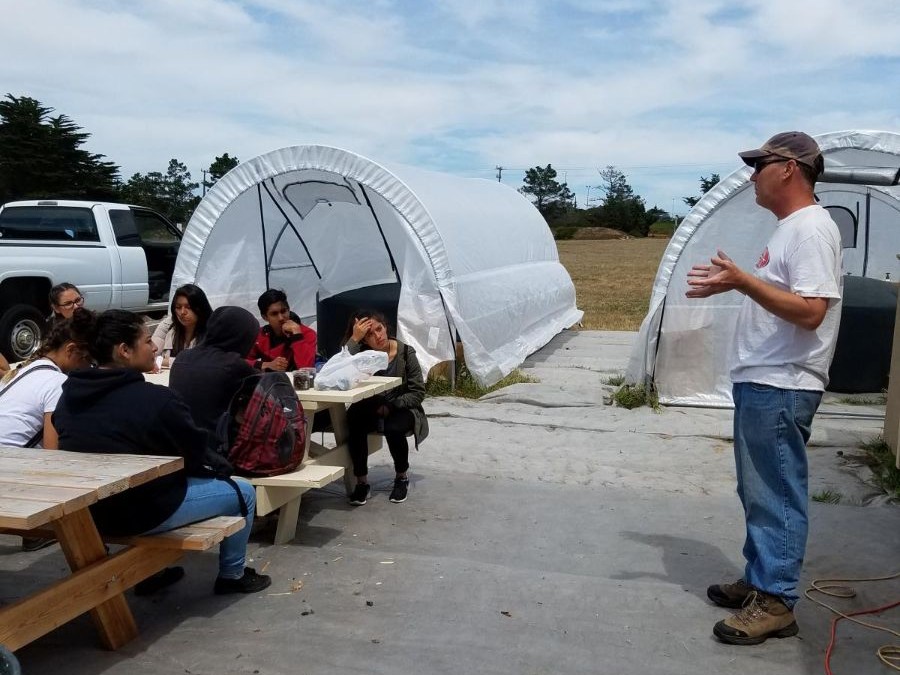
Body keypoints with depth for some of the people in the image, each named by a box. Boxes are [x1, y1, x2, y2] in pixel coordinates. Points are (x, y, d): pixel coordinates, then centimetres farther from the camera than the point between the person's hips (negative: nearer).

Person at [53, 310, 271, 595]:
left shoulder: (69, 395, 2)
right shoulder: (156, 399, -22)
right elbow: (197, 453, -11)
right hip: (137, 512, -8)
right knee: (243, 491, 8)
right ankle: (232, 575, 26)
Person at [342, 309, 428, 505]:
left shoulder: (406, 353, -10)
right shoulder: (362, 352, -8)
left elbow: (418, 393, -8)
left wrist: (391, 406, -20)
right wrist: (354, 339, -29)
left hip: (401, 410, -1)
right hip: (369, 409, 1)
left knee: (393, 428, -33)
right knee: (353, 423, -30)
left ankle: (402, 477, -4)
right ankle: (361, 482, -14)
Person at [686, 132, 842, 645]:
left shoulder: (812, 228, -16)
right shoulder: (789, 228, 17)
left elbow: (809, 311, -25)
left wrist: (743, 281, -29)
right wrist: (733, 282, 17)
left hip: (780, 388, -11)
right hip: (760, 382, 11)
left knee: (777, 495, -3)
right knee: (760, 492, 17)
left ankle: (776, 602, 6)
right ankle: (760, 580, 29)